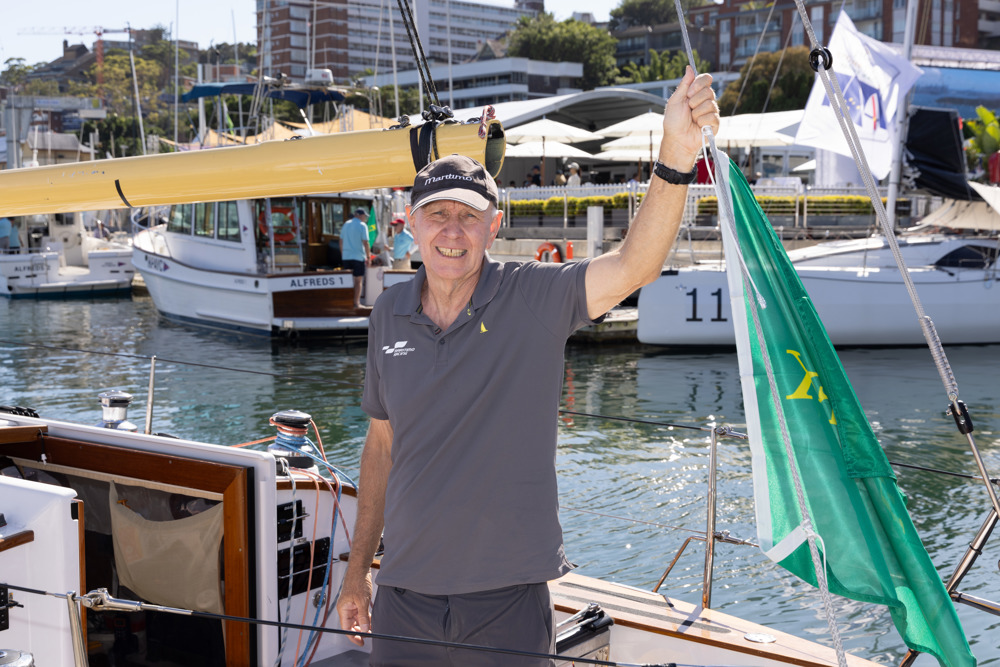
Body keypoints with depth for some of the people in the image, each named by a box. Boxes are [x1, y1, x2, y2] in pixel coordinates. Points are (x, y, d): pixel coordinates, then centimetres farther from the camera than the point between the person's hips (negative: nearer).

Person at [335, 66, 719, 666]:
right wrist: (359, 568, 14)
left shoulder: (534, 298, -8)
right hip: (405, 595, 3)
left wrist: (676, 157, -41)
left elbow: (633, 267, -26)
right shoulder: (389, 314, 3)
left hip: (508, 597, -3)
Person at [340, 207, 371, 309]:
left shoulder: (346, 224, 12)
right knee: (358, 280, 0)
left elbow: (341, 241, 16)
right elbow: (365, 243, -11)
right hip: (358, 256, -5)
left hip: (346, 256, 5)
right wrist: (368, 257, -6)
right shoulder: (362, 225, -6)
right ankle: (356, 303, -1)